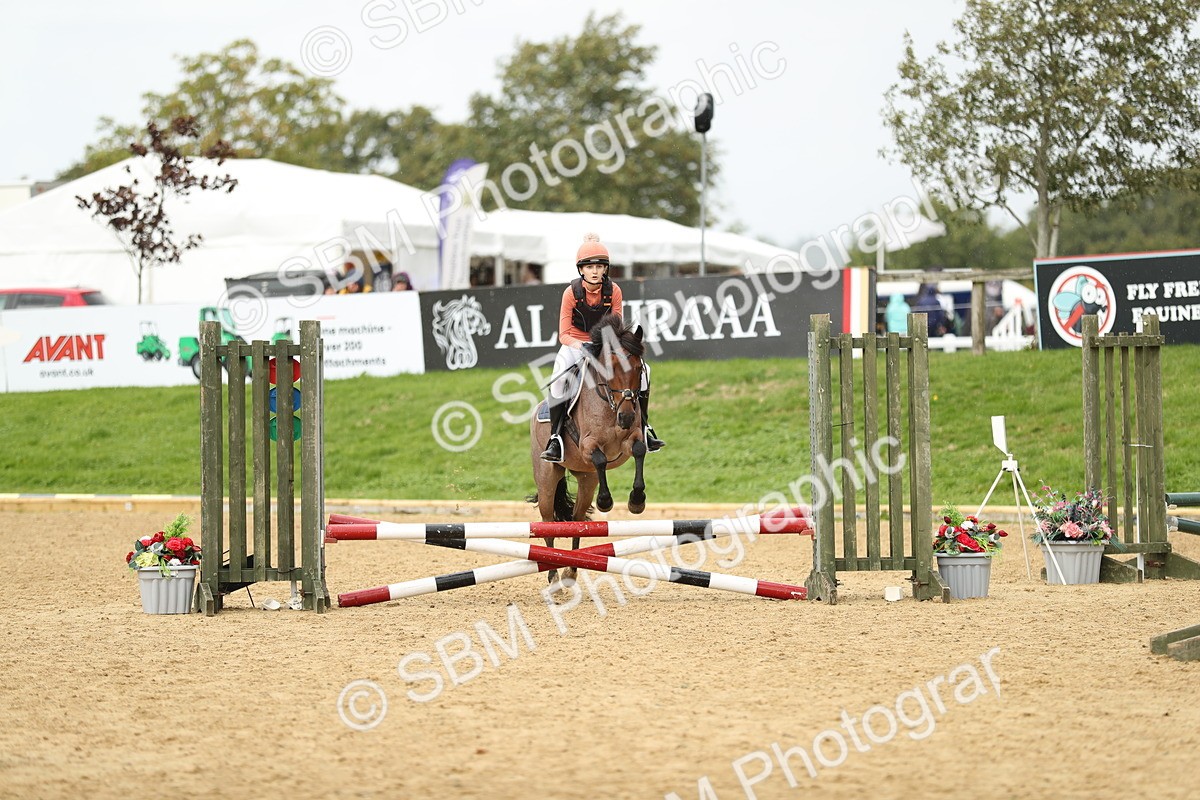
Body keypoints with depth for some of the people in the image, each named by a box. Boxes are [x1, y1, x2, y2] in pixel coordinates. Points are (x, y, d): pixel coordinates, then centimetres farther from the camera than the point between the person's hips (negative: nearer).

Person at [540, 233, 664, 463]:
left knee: (641, 368, -13)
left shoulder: (613, 291, -8)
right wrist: (580, 346, -35)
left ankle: (643, 430, 0)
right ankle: (555, 438, -29)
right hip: (574, 345, -3)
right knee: (560, 378, -33)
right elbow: (564, 335, -15)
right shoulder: (571, 293, -16)